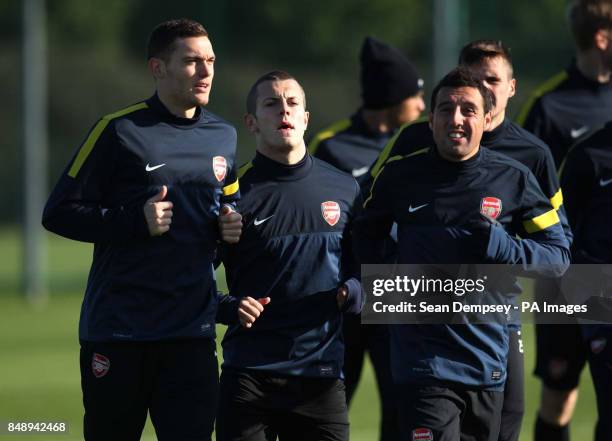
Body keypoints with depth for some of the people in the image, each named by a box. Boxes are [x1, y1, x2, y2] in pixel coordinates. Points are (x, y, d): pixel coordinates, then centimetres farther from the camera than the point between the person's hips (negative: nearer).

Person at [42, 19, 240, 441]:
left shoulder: (222, 137, 11)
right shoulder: (119, 131, -5)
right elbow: (59, 212, -6)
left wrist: (230, 227, 3)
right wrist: (136, 221, -17)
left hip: (192, 331, 4)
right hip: (117, 329, -4)